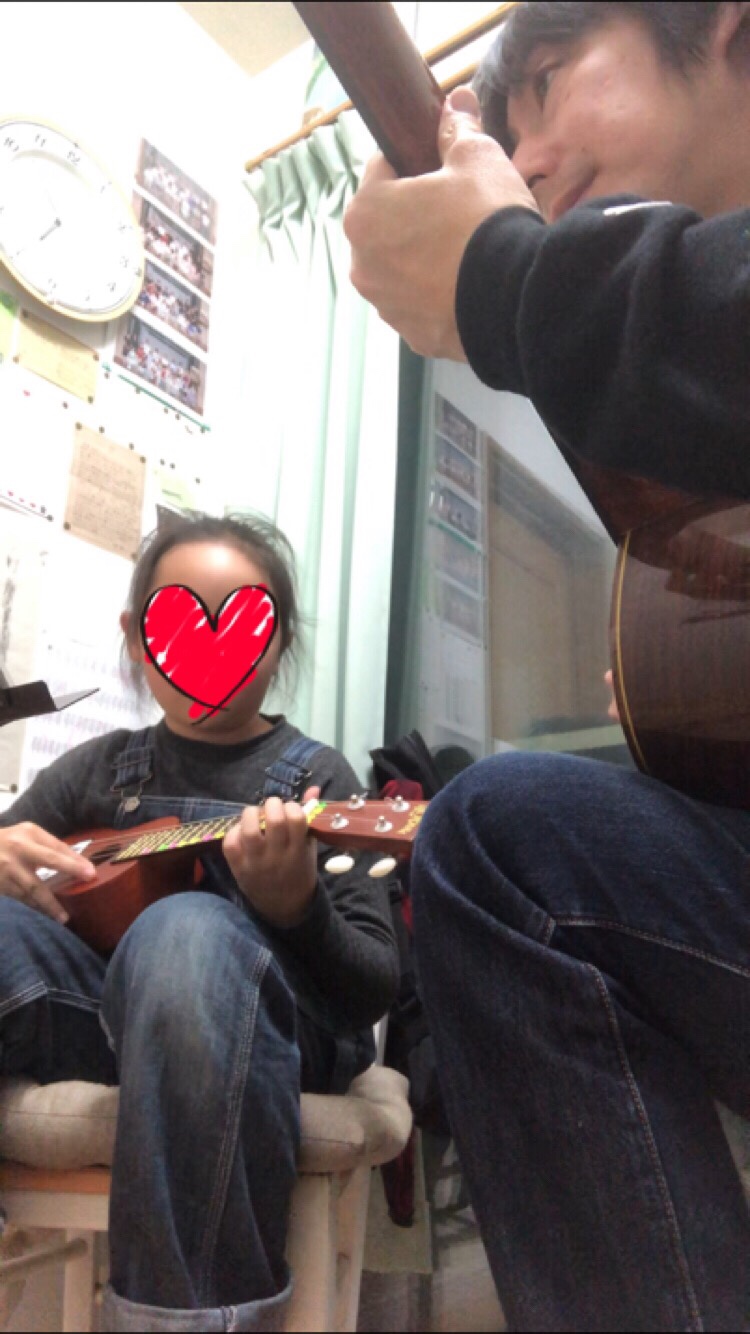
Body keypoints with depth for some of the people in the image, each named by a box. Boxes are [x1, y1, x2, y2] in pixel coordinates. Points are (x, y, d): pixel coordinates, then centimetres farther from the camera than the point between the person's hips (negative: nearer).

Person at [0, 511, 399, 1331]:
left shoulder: (313, 775, 4)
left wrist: (294, 906, -25)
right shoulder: (101, 768, 15)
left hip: (264, 1027, -3)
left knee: (188, 931, -36)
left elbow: (377, 987, -3)